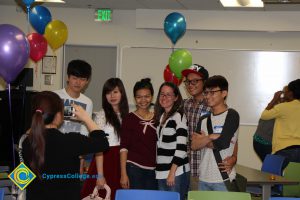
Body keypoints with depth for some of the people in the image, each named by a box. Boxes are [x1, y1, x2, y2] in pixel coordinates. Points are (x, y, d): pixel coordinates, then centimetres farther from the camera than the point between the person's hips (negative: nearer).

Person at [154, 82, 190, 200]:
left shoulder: (179, 116, -8)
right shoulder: (160, 116, 14)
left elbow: (181, 147, -14)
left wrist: (172, 172, -17)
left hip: (176, 171, -7)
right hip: (161, 172, 7)